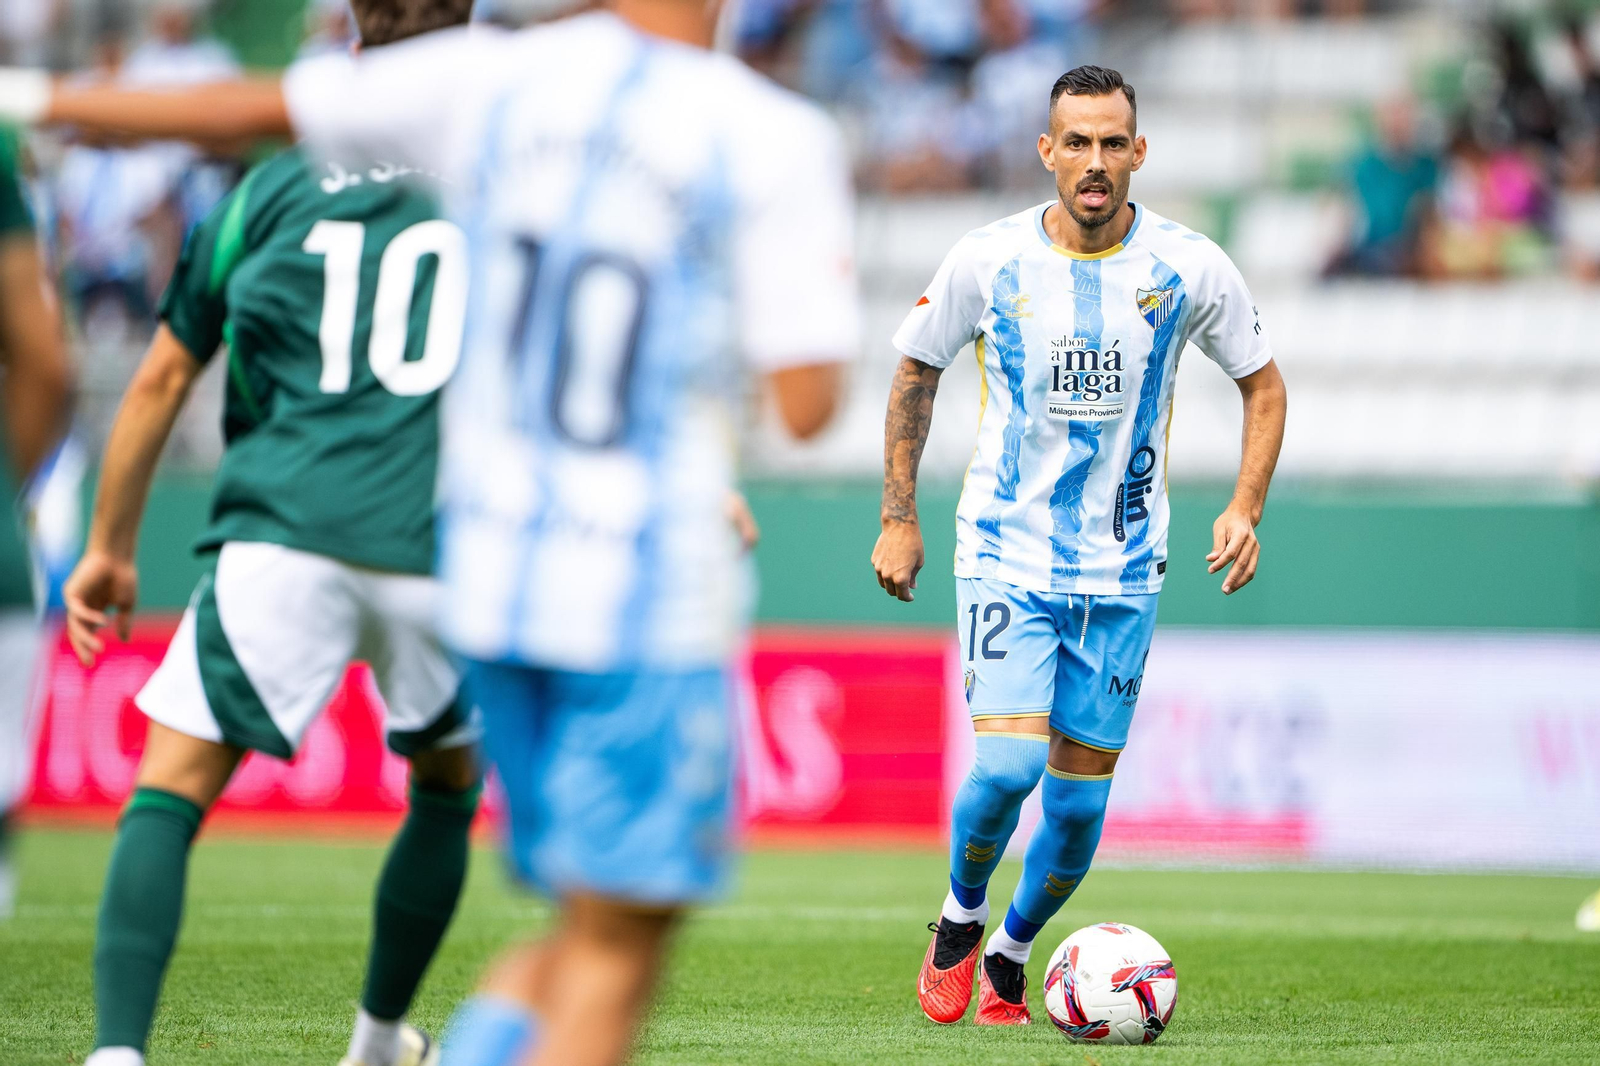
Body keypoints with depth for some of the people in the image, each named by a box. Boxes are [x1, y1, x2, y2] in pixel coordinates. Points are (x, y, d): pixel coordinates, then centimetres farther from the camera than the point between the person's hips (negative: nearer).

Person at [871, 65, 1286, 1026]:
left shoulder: (1189, 267, -6)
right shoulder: (987, 261, -7)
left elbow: (1263, 382, 9)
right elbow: (917, 371, 9)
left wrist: (1246, 506, -5)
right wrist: (899, 519, 6)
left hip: (1122, 570, 2)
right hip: (1007, 557, -2)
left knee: (1081, 794, 4)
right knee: (1009, 764, -19)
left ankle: (1010, 957, 29)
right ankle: (961, 921, 10)